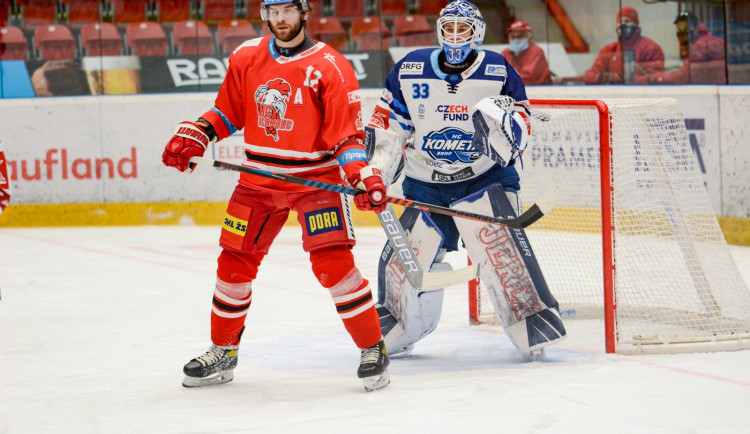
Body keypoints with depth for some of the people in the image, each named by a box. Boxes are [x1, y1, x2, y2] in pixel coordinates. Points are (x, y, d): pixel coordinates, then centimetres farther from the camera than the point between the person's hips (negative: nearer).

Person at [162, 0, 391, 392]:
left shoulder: (330, 67, -12)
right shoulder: (246, 57, 3)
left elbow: (346, 133, -13)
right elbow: (229, 111, 15)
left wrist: (363, 176, -26)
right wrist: (193, 136, 3)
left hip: (315, 179, -4)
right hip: (259, 179, 5)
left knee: (333, 263, -15)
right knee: (234, 263, 6)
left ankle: (373, 349, -2)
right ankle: (222, 353, 23)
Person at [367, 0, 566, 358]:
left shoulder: (498, 72, -5)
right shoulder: (410, 71, -1)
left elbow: (520, 130, -8)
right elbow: (387, 128, 6)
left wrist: (501, 120, -30)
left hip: (485, 177, -2)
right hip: (425, 184, 2)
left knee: (498, 240, -23)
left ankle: (533, 323, -14)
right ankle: (393, 335, 24)